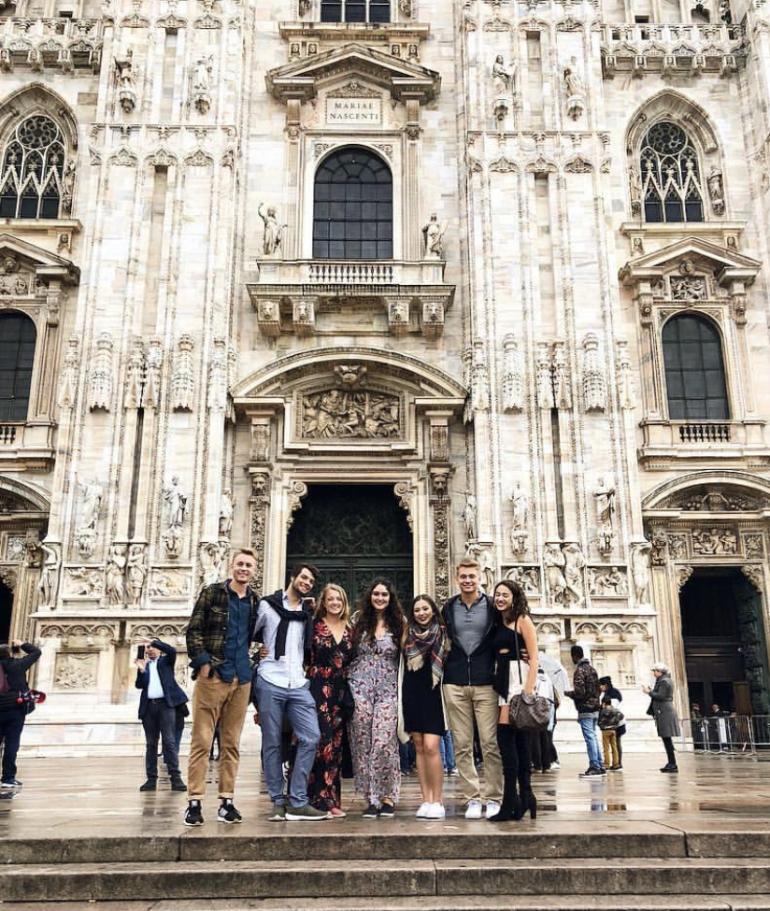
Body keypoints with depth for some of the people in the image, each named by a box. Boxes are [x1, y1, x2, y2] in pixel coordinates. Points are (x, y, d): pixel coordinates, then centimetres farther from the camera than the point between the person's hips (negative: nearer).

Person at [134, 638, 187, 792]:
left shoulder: (166, 661, 11)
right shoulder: (144, 665, 17)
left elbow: (172, 650, -10)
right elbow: (139, 685, 4)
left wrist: (154, 641, -12)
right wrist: (141, 670, -12)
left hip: (165, 704, -3)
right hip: (149, 706, 3)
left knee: (169, 741, -9)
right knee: (151, 744, 5)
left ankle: (175, 777, -11)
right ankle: (151, 779, 7)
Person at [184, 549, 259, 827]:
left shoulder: (255, 602, 10)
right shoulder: (212, 593, -1)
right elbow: (193, 630, -4)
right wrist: (202, 662, -11)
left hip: (241, 680, 4)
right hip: (212, 676, -4)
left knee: (232, 743, 8)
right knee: (202, 741, -2)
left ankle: (226, 801, 14)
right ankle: (194, 801, 3)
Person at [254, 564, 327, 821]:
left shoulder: (308, 612, 16)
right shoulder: (268, 605, 6)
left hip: (298, 684, 3)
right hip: (270, 683, -3)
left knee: (311, 737, -8)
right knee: (272, 743, 2)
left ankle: (298, 802, -1)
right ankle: (278, 802, 11)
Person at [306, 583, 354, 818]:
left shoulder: (349, 629, 13)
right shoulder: (314, 626, 0)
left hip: (341, 691, 5)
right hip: (319, 690, -5)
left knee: (336, 744, 6)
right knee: (321, 741, -12)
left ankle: (332, 799, 13)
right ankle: (320, 799, -4)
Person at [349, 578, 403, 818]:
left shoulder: (398, 624, 8)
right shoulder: (359, 620, 10)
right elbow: (348, 652, 12)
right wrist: (348, 682, 6)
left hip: (387, 690, -1)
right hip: (360, 687, 1)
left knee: (384, 743, -10)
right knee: (363, 743, 0)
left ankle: (388, 797, 4)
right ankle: (371, 799, 8)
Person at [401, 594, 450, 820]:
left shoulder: (443, 634, 2)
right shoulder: (408, 635, 10)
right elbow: (403, 666, 11)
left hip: (433, 695, -3)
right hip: (412, 695, 3)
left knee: (430, 747, -12)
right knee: (419, 747, 3)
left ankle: (437, 801, -4)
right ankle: (426, 800, 8)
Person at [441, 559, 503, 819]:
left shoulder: (492, 607, 3)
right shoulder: (448, 608, 10)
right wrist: (443, 666, 7)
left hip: (485, 683, -2)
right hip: (455, 684, 2)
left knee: (490, 744, -2)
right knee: (462, 745, 3)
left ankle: (494, 798, 7)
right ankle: (472, 798, 10)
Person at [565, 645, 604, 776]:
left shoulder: (580, 670, -13)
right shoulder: (592, 668, 13)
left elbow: (579, 692, -19)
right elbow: (597, 688, 17)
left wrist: (568, 693, -3)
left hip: (585, 710, -8)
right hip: (595, 709, 8)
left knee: (589, 738, -5)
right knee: (593, 737, 13)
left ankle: (594, 766, -4)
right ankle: (600, 766, 16)